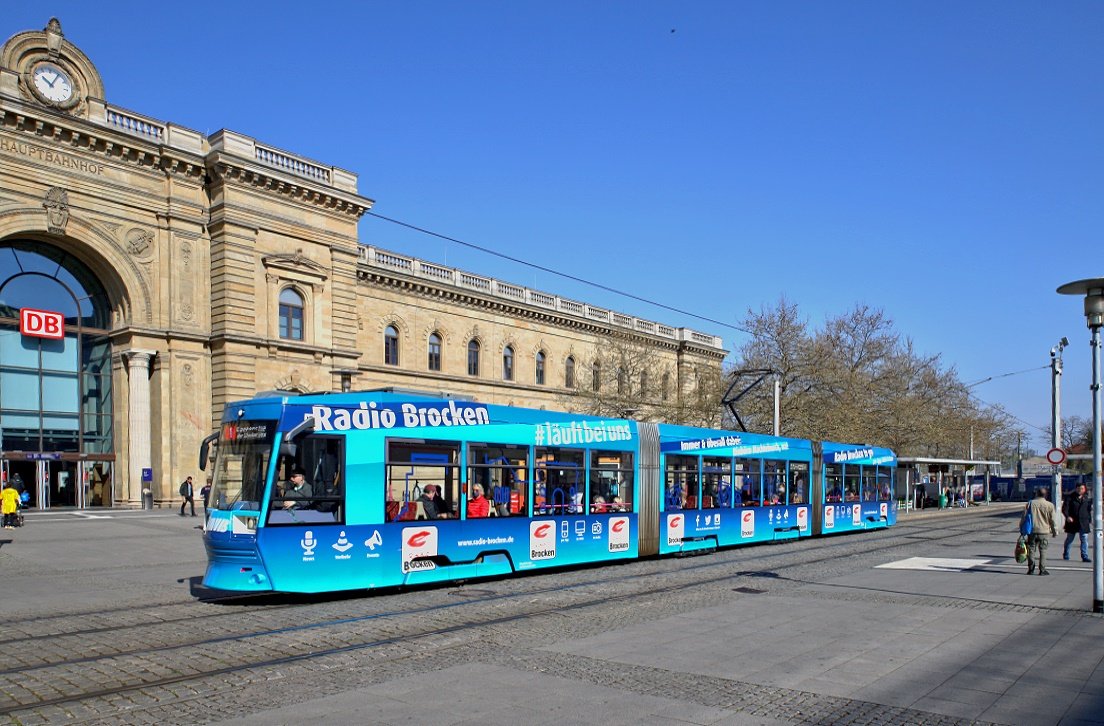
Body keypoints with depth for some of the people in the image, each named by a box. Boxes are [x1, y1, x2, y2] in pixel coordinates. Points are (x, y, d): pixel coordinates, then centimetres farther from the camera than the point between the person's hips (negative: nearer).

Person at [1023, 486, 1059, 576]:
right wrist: (1055, 531, 12)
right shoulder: (1049, 505, -3)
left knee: (1031, 549, 7)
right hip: (1044, 531, -1)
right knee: (1043, 550, 6)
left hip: (1032, 530, 1)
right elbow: (1052, 520, 1)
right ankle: (1042, 570, 4)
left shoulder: (1030, 503, 0)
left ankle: (1031, 569, 7)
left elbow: (1024, 517, 2)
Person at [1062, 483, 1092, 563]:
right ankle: (1066, 556, 22)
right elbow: (1064, 508, -9)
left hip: (1084, 523, 3)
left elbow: (1089, 511, 18)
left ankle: (1085, 557, -2)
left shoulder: (1086, 499, 11)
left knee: (1084, 540, -4)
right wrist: (1067, 516, -25)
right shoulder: (1070, 498, -3)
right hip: (1072, 522, -3)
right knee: (1069, 539, 9)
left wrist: (1089, 521, 15)